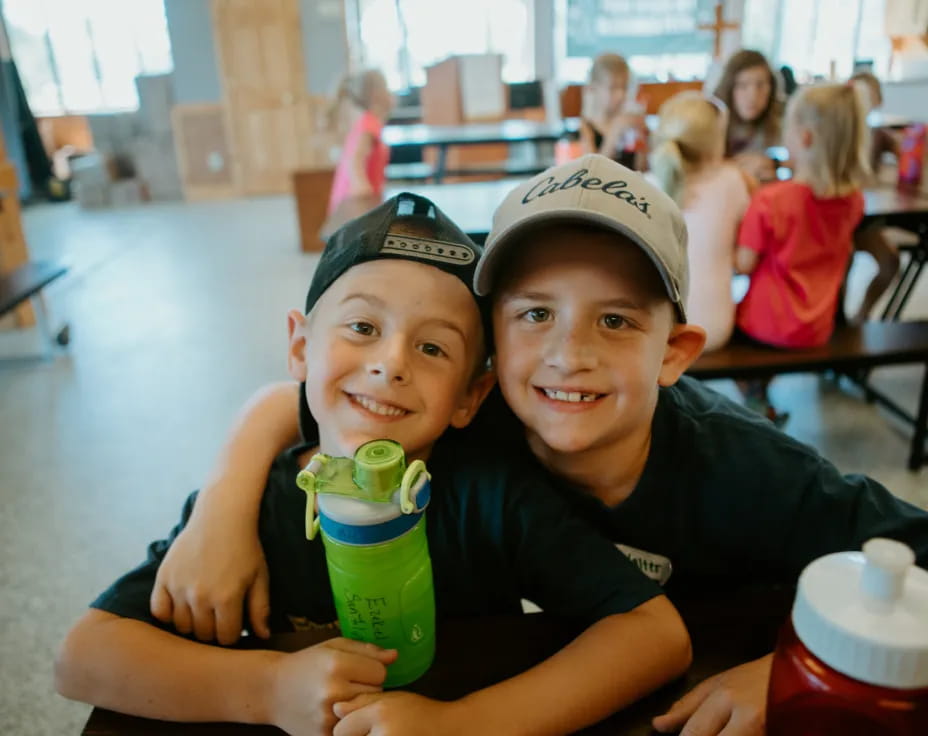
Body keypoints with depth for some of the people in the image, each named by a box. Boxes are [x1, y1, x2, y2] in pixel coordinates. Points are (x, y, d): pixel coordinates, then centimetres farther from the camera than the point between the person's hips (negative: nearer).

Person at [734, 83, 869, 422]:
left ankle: (755, 400, 19)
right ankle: (760, 394, 31)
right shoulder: (853, 199, -5)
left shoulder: (770, 200, -22)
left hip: (770, 325, -5)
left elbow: (743, 265, -16)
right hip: (819, 328, 6)